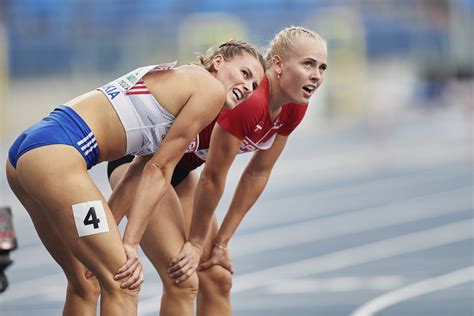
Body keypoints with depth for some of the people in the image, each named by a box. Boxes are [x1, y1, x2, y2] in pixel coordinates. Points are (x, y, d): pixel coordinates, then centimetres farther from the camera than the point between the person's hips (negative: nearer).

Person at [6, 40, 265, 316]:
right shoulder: (211, 88, 0)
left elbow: (146, 168, 23)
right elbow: (159, 170, -3)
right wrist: (130, 243, -3)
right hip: (55, 153, -10)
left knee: (86, 284, 18)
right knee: (123, 283, -9)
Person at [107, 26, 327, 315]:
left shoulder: (293, 108, -7)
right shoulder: (249, 101, -33)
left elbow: (258, 174, 2)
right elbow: (213, 178, -25)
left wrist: (220, 242, 2)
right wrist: (196, 243, -15)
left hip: (180, 168, 9)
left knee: (217, 277, 7)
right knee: (180, 279, -17)